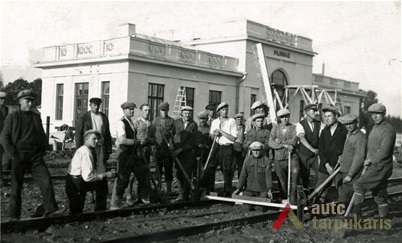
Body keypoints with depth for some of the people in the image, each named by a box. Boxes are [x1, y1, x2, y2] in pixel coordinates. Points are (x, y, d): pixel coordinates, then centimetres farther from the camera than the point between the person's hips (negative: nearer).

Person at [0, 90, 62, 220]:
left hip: (36, 156, 3)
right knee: (16, 187, 4)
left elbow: (43, 136, 21)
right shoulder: (12, 117, 2)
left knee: (46, 181, -10)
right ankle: (14, 216, 15)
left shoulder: (36, 117, 13)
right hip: (19, 156, -3)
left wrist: (42, 150, 8)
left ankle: (50, 209, -4)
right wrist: (13, 155, -9)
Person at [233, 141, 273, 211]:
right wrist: (238, 188, -4)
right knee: (247, 207, -10)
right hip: (249, 189, 2)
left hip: (262, 190, -2)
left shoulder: (266, 161, -2)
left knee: (262, 209, -10)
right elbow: (243, 175, 5)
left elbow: (268, 176, -8)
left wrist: (269, 190, -19)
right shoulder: (247, 160, 6)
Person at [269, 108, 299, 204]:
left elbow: (294, 142, -11)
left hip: (291, 156, -2)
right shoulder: (275, 128, 9)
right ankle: (288, 197, 28)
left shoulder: (294, 127, 3)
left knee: (295, 170, -28)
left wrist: (279, 142, -7)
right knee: (283, 181, 6)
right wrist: (285, 145, -13)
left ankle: (293, 197, -20)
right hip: (279, 158, 3)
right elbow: (271, 143, -3)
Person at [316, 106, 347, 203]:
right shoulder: (324, 132, 13)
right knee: (319, 193, 2)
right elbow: (321, 150, 6)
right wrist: (327, 165, -5)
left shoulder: (344, 130, -3)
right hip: (325, 167, 5)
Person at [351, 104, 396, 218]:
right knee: (380, 195, 13)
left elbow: (384, 151, -22)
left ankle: (355, 214, -14)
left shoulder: (388, 130, -14)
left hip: (381, 167, -9)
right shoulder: (375, 127, 16)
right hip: (374, 166, 9)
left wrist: (370, 160, -13)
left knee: (359, 185, -15)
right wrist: (368, 159, 5)